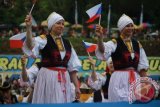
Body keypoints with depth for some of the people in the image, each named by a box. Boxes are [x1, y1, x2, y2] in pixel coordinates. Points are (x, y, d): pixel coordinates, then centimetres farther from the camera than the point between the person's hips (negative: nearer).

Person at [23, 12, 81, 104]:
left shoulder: (67, 43, 14)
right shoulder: (44, 40, -2)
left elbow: (72, 67, 15)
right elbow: (30, 46, -24)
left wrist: (76, 86, 9)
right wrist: (29, 27, -38)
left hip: (64, 80, 5)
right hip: (48, 78, -5)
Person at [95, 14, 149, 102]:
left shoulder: (137, 44, 12)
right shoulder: (115, 43, -4)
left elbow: (142, 66, 15)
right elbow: (103, 51, -26)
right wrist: (100, 38, -46)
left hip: (135, 80, 5)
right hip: (120, 80, -5)